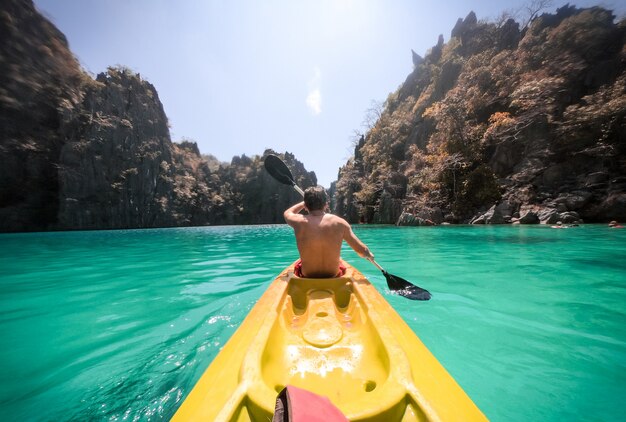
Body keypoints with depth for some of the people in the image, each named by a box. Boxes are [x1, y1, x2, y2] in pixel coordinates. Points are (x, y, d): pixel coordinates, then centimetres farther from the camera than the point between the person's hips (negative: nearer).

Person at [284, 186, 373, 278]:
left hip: (307, 276, 0)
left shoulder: (299, 222, -16)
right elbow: (363, 251, -10)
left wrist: (307, 201, 18)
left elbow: (287, 213, 10)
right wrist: (369, 255, 13)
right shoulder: (339, 223, -17)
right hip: (333, 275, 1)